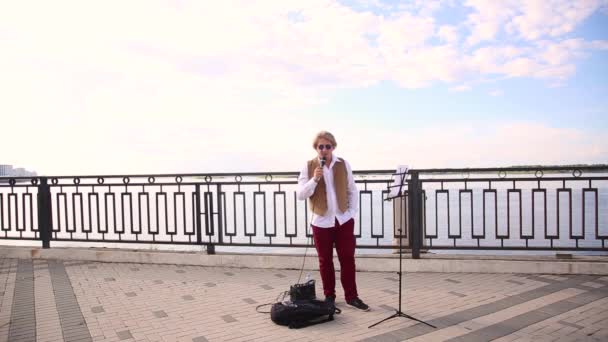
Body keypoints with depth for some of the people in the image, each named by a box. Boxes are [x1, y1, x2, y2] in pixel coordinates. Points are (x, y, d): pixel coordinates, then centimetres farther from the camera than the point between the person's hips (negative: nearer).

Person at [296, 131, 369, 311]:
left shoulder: (343, 164, 0)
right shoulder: (309, 166, -4)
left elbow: (353, 190, 8)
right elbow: (300, 195, -9)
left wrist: (352, 212, -1)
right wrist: (314, 179, -22)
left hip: (344, 220, 1)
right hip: (321, 221, -1)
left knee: (348, 259, 5)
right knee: (325, 261, 8)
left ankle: (351, 296, 17)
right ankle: (329, 296, 23)